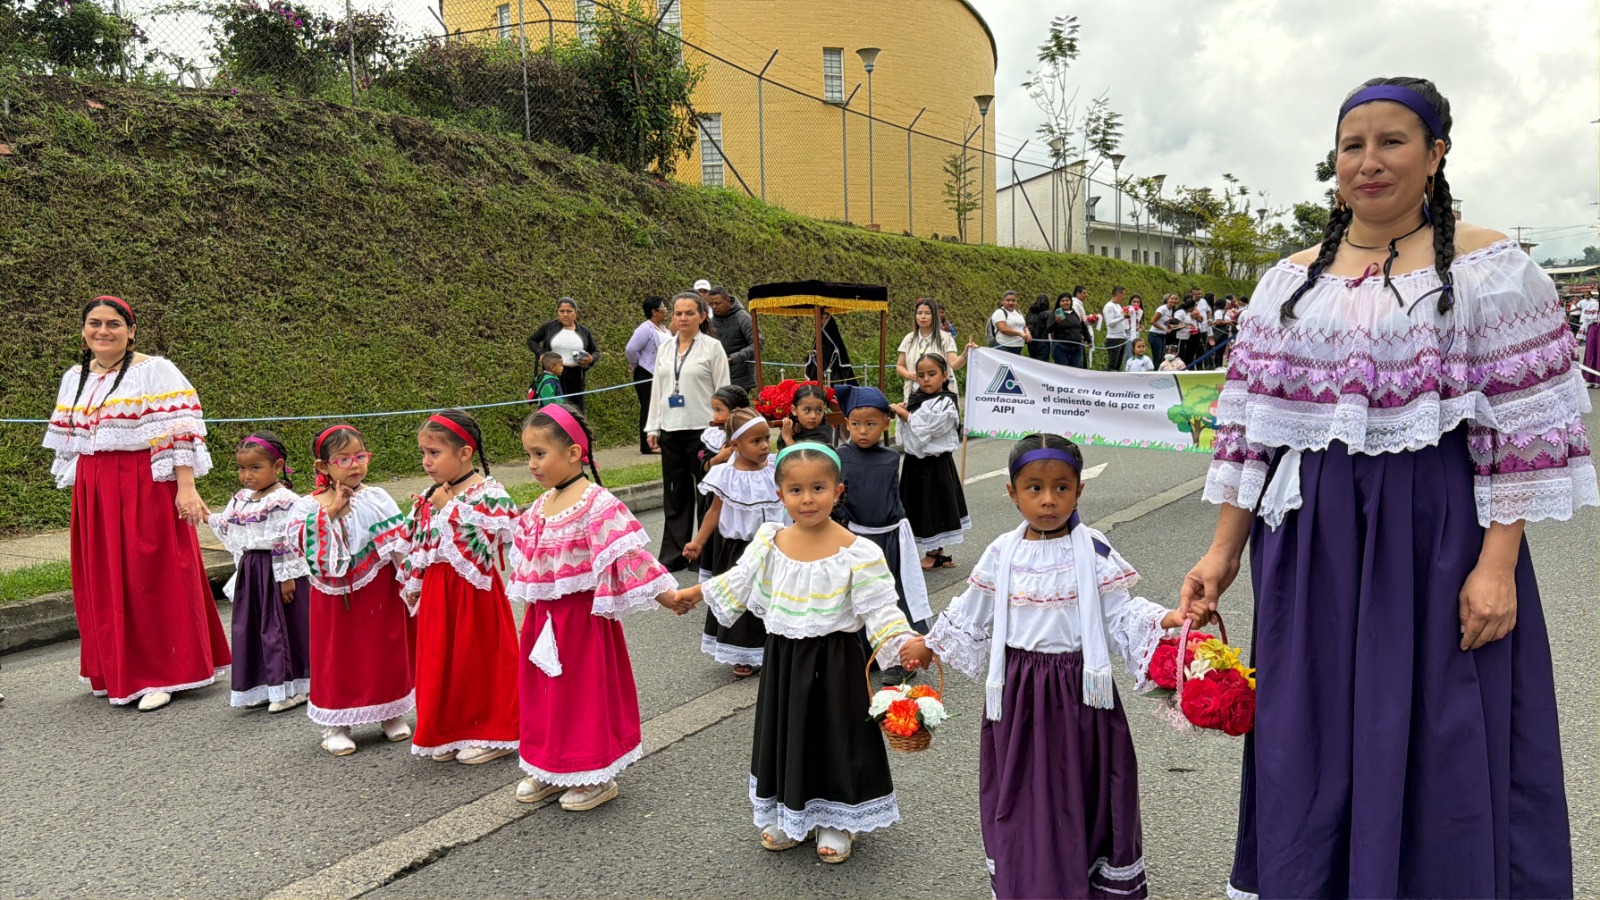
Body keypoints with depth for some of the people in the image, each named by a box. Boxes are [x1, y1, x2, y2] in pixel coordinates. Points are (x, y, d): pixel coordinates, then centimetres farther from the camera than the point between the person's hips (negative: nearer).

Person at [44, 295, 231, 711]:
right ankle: (116, 672, 22)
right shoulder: (74, 378, 14)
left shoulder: (154, 371, -6)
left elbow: (179, 430, -12)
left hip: (146, 488, -6)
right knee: (103, 582, 10)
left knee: (152, 579, -2)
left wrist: (186, 487, -19)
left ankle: (163, 675, 7)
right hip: (94, 494, 6)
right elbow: (68, 441, 18)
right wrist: (81, 491, 14)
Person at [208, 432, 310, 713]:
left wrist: (287, 577, -19)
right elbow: (226, 528, 22)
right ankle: (264, 687, 22)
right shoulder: (242, 499, 10)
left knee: (282, 627, 0)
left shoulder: (284, 501, -15)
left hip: (277, 573, -8)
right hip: (250, 572, 8)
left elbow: (289, 542, -18)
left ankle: (292, 687, 11)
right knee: (251, 627, 11)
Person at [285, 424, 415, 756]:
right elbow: (300, 542, -18)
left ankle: (391, 713, 27)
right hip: (334, 597, 1)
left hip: (378, 592, 0)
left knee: (385, 650, 9)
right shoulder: (310, 506, -3)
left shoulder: (377, 500, -6)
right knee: (337, 654, 9)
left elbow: (400, 545, -6)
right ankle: (336, 725, 21)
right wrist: (328, 512, -22)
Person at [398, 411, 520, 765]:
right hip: (437, 591, 7)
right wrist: (413, 584, 13)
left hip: (473, 591, -7)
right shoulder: (430, 498, 7)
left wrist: (448, 509, -24)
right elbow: (416, 544, 15)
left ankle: (491, 734, 18)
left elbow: (478, 543, -27)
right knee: (440, 660, 13)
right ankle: (451, 733, 28)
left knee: (480, 658, 4)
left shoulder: (489, 495, -15)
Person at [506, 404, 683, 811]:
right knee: (544, 689, 15)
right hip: (543, 619, 8)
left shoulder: (599, 505, -18)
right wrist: (531, 615, 20)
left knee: (587, 690, 4)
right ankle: (550, 769, 33)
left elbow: (630, 558, -22)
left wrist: (671, 598, -27)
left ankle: (596, 776, 21)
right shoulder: (540, 506, 7)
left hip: (583, 617, -7)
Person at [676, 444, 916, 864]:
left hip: (835, 661, -4)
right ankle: (789, 817, 36)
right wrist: (696, 592, 19)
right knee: (786, 731, 15)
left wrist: (905, 644, -31)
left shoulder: (856, 552, -17)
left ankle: (835, 821, 30)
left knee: (835, 733, 8)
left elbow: (880, 609, -16)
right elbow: (741, 581, 14)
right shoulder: (770, 542, -3)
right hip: (784, 657, 4)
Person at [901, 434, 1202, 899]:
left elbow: (1120, 613, -7)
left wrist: (1166, 619, -24)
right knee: (1019, 785, 11)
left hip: (1078, 687, -2)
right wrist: (927, 645, 16)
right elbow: (969, 616, 10)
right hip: (1017, 689, 2)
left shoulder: (1093, 551, -7)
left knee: (1081, 784, 9)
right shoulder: (1002, 554, -1)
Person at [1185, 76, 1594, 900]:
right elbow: (1252, 422, 7)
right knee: (1310, 743, 11)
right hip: (1313, 543, 4)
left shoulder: (1486, 267, -1)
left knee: (1443, 749, 5)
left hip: (1438, 535, -3)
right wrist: (1223, 550, 4)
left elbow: (1522, 428, -6)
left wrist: (1498, 565, -13)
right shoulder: (1292, 280, 9)